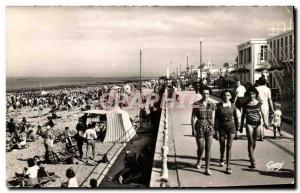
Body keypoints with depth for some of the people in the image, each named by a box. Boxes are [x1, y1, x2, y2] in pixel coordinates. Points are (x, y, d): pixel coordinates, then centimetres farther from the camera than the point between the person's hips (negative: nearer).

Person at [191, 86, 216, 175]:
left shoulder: (212, 105, 3)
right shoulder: (196, 104, -5)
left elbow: (213, 118, 9)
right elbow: (193, 117, -2)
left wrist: (213, 129, 8)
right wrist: (193, 129, -7)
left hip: (209, 127, 2)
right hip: (199, 126, -2)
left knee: (208, 149, 2)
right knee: (200, 148, 4)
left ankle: (207, 169, 9)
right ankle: (199, 160, 37)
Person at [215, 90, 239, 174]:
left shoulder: (232, 106, -1)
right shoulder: (219, 106, -5)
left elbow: (236, 118, 8)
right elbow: (216, 119, -4)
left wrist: (237, 130, 9)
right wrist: (216, 131, -6)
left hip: (230, 127, 0)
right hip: (221, 127, 0)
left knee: (229, 146, -6)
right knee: (222, 146, 14)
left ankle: (228, 166, 0)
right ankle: (222, 158, 45)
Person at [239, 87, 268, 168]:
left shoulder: (259, 103, 1)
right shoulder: (246, 104, -2)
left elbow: (261, 113, 14)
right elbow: (243, 116, 5)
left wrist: (264, 122, 11)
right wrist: (241, 126, 6)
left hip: (257, 123, 2)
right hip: (249, 124, -2)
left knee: (254, 141, 13)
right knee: (250, 142, -9)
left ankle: (251, 156, 37)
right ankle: (252, 161, -9)